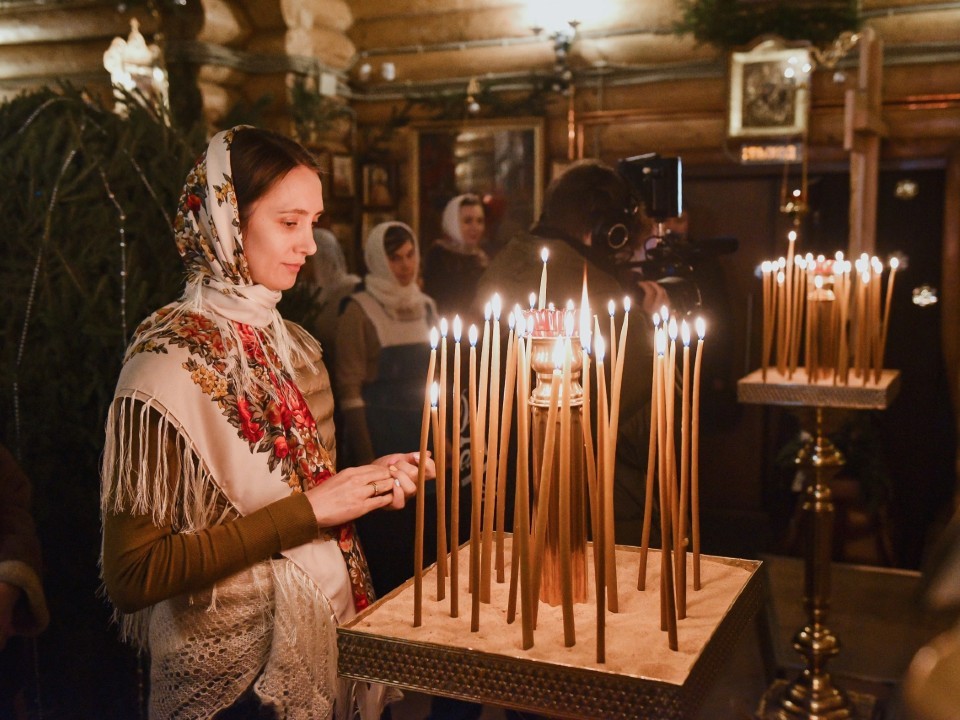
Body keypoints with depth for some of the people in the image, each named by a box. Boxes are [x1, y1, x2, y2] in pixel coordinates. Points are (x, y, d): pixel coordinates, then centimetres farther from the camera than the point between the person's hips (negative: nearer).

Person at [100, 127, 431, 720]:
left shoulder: (293, 344, 3)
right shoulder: (171, 364, -19)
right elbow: (133, 576, -22)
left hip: (329, 643, 7)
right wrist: (307, 511, -23)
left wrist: (370, 482, -4)